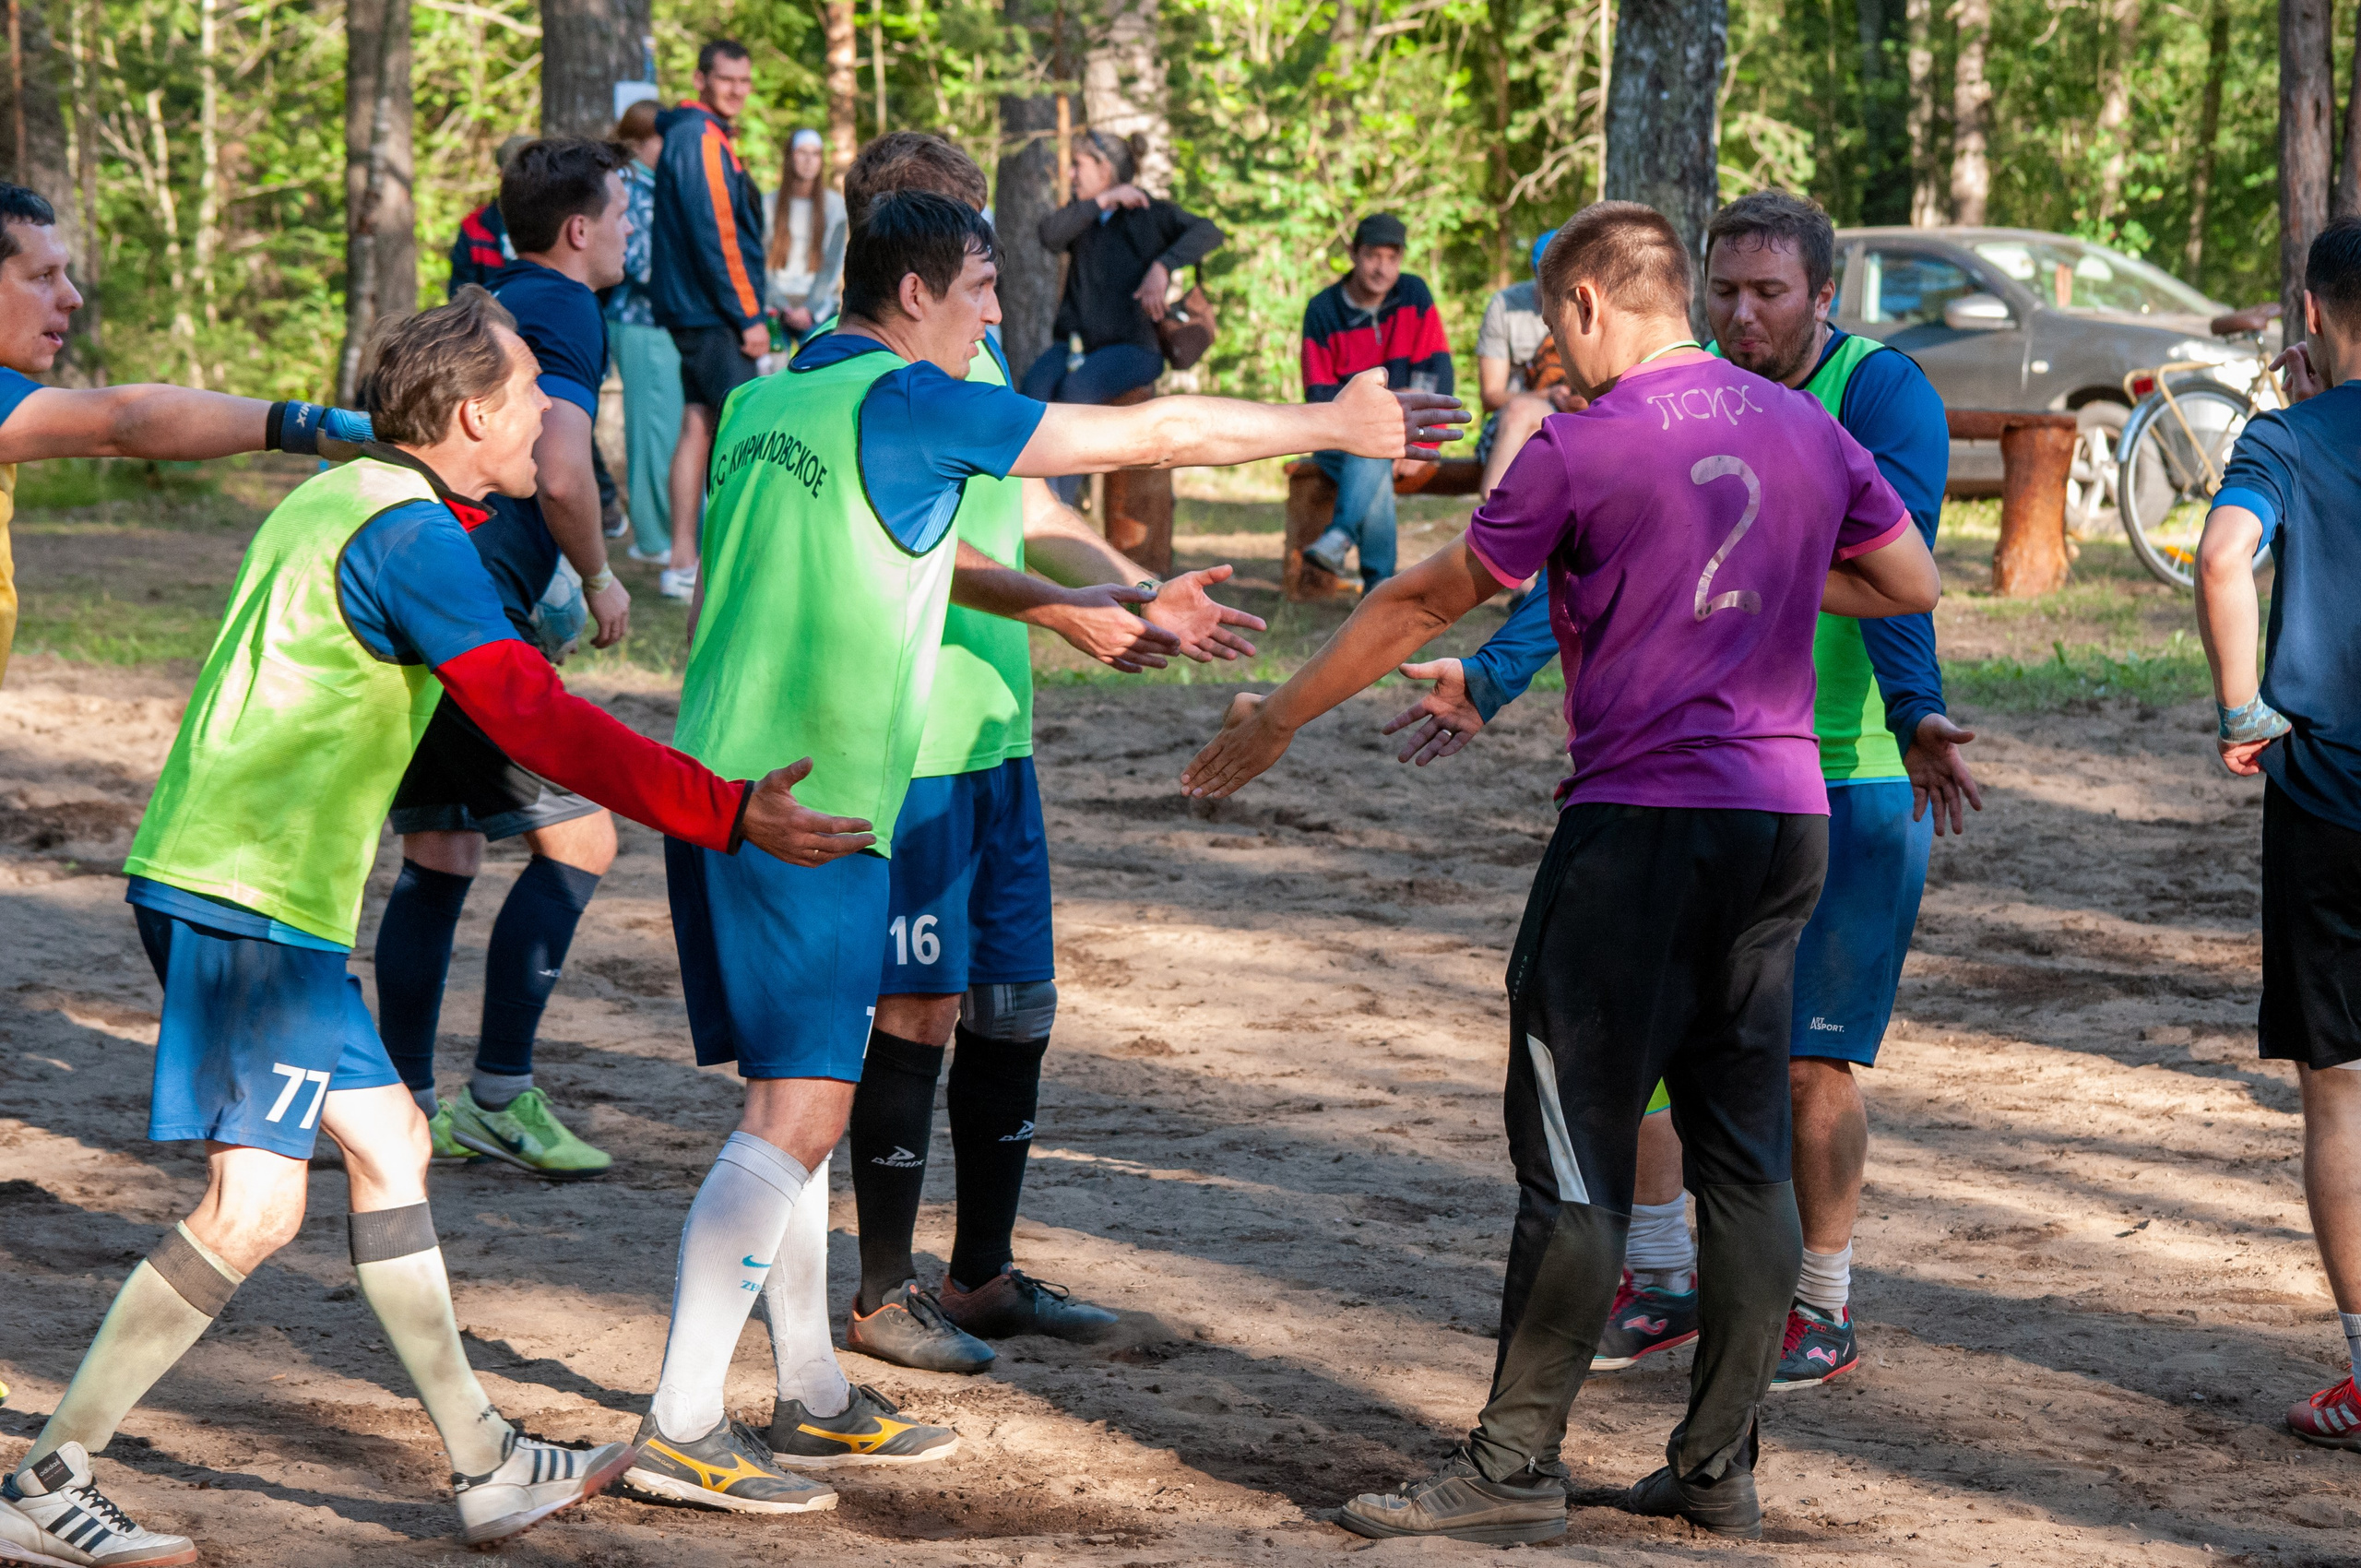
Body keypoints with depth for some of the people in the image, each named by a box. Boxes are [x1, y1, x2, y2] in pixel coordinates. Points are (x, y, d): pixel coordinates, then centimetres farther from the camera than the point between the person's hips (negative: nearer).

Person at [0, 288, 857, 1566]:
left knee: (387, 1145, 14)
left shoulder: (333, 498, 16)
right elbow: (539, 725, -22)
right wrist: (728, 814, -23)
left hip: (231, 887, 11)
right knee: (254, 1205, -11)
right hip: (248, 898, -11)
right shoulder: (411, 535, -14)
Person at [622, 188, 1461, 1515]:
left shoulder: (763, 404, 15)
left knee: (799, 1098, 15)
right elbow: (1151, 435, -5)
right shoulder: (908, 403, -9)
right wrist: (1333, 426, 5)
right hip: (810, 809, -9)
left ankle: (815, 1402, 22)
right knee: (799, 1110, -8)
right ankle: (682, 1429, -10)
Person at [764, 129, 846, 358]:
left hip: (817, 305, 0)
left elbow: (832, 264, 4)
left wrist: (809, 309, -7)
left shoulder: (834, 205, 8)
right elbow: (760, 264, 3)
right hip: (776, 303, 0)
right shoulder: (768, 203, 7)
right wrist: (783, 308, -9)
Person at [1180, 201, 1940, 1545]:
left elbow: (1426, 601, 1)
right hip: (1786, 823, 6)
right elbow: (1915, 584, 20)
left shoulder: (1584, 448, -8)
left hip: (1642, 823, -6)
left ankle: (1517, 1469, 0)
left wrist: (1277, 719, 12)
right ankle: (1721, 1468, 13)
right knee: (1746, 1151, 9)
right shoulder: (1807, 429, 8)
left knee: (1578, 1154, -3)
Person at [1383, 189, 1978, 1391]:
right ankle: (1662, 1279, 22)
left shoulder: (1880, 393, -13)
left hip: (1850, 781, -6)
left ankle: (1823, 1312, 14)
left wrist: (1914, 715, -42)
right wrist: (1492, 679, -12)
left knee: (1809, 1058, -3)